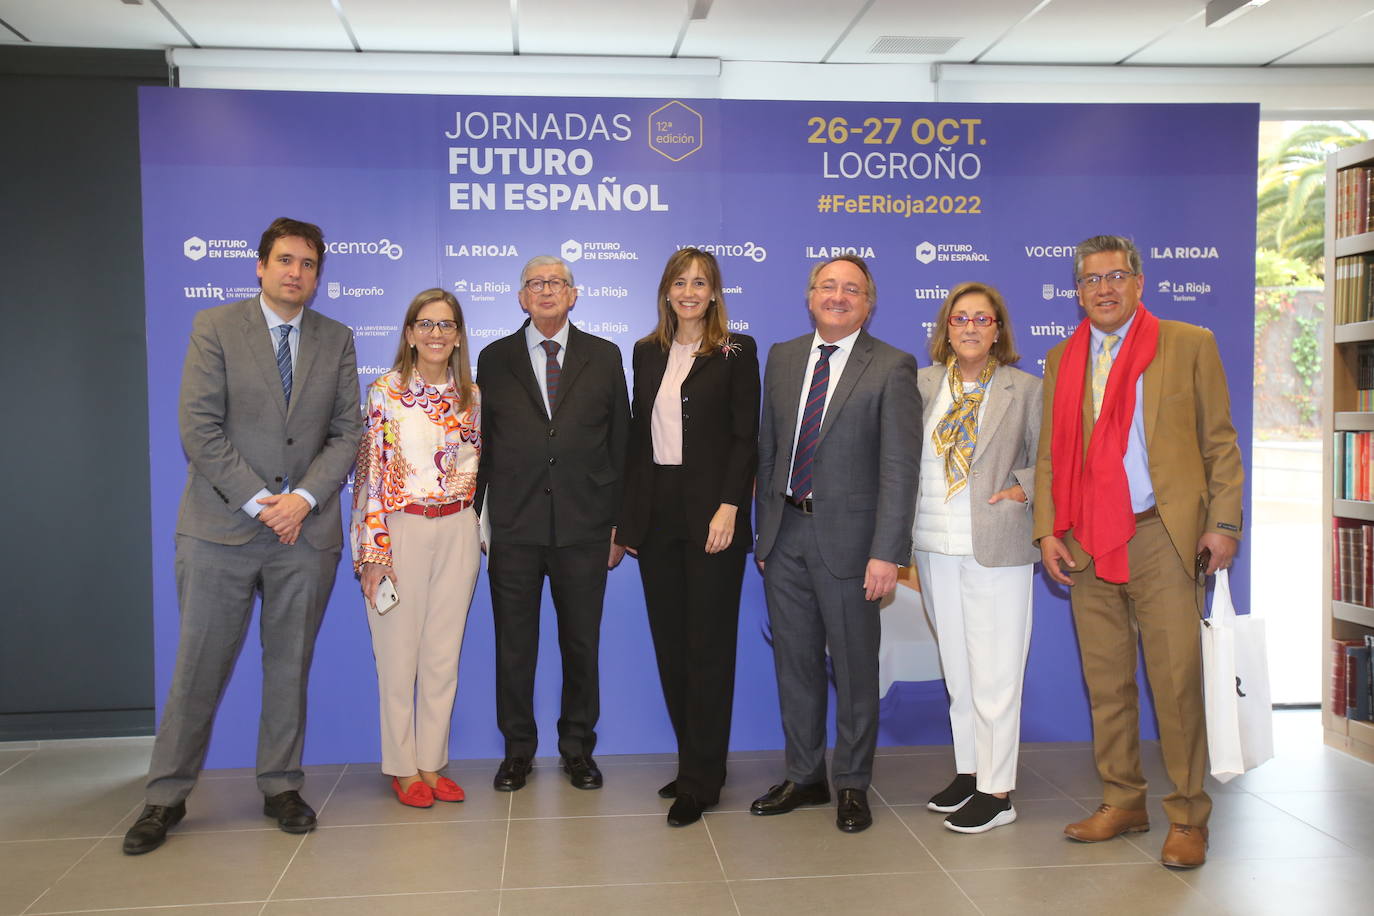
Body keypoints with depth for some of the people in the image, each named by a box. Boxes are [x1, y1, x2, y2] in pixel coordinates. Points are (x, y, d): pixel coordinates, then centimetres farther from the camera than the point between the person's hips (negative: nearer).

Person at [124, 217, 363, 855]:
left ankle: (281, 787, 23)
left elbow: (347, 432, 5)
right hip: (221, 527, -2)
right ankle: (167, 797, 19)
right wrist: (258, 503, -12)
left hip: (306, 528, 2)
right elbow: (199, 430, -6)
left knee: (290, 665, 10)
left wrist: (303, 499, -9)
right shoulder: (215, 328, 0)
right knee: (199, 666, 4)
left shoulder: (337, 340, 9)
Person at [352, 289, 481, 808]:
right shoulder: (385, 391, -3)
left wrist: (483, 530, 10)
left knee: (443, 653, 9)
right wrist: (373, 550, -12)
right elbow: (370, 472, -7)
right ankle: (403, 769, 17)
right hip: (401, 530, -4)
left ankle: (431, 762, 21)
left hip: (457, 532, 4)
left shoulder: (470, 396, 9)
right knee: (399, 653, 3)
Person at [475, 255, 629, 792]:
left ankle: (578, 748, 25)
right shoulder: (494, 359, 7)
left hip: (584, 527, 0)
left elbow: (620, 443, 5)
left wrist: (619, 523, 2)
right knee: (513, 646, 8)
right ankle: (518, 750, 24)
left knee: (582, 644, 9)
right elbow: (481, 445, 7)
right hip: (513, 529, 0)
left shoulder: (604, 357, 6)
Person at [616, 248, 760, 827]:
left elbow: (745, 436, -6)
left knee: (708, 644, -1)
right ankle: (692, 763, 22)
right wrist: (627, 514, 8)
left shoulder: (736, 351, -1)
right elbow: (638, 433, 13)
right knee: (669, 643, 9)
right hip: (657, 513, 5)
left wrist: (729, 507, -16)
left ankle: (701, 780, 7)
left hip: (711, 511, -5)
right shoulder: (647, 352, 13)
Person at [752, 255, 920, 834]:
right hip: (785, 532, 5)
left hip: (847, 537, -5)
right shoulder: (783, 358, 10)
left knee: (855, 668, 7)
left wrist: (887, 553, -18)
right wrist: (765, 531, 9)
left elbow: (900, 467, -12)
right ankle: (804, 778, 29)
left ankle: (853, 786, 24)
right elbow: (768, 451, 13)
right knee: (795, 664, 14)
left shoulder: (892, 368, -7)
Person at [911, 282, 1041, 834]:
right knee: (956, 668, 13)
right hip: (935, 546, 4)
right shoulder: (923, 383, 8)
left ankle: (997, 792, 9)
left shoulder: (1024, 389, 0)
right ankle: (968, 771, 26)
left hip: (995, 549, -4)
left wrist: (1022, 489, -11)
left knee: (994, 672, -1)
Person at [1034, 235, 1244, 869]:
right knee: (1106, 684, 9)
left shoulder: (1189, 345, 6)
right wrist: (1048, 531, 3)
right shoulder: (1062, 362, 14)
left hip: (1163, 537, -3)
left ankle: (1188, 818, 11)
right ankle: (1123, 803, 22)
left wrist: (1224, 523, -4)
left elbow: (1219, 441, 4)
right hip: (1087, 547, 4)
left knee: (1176, 680, -2)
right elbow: (1049, 456, 13)